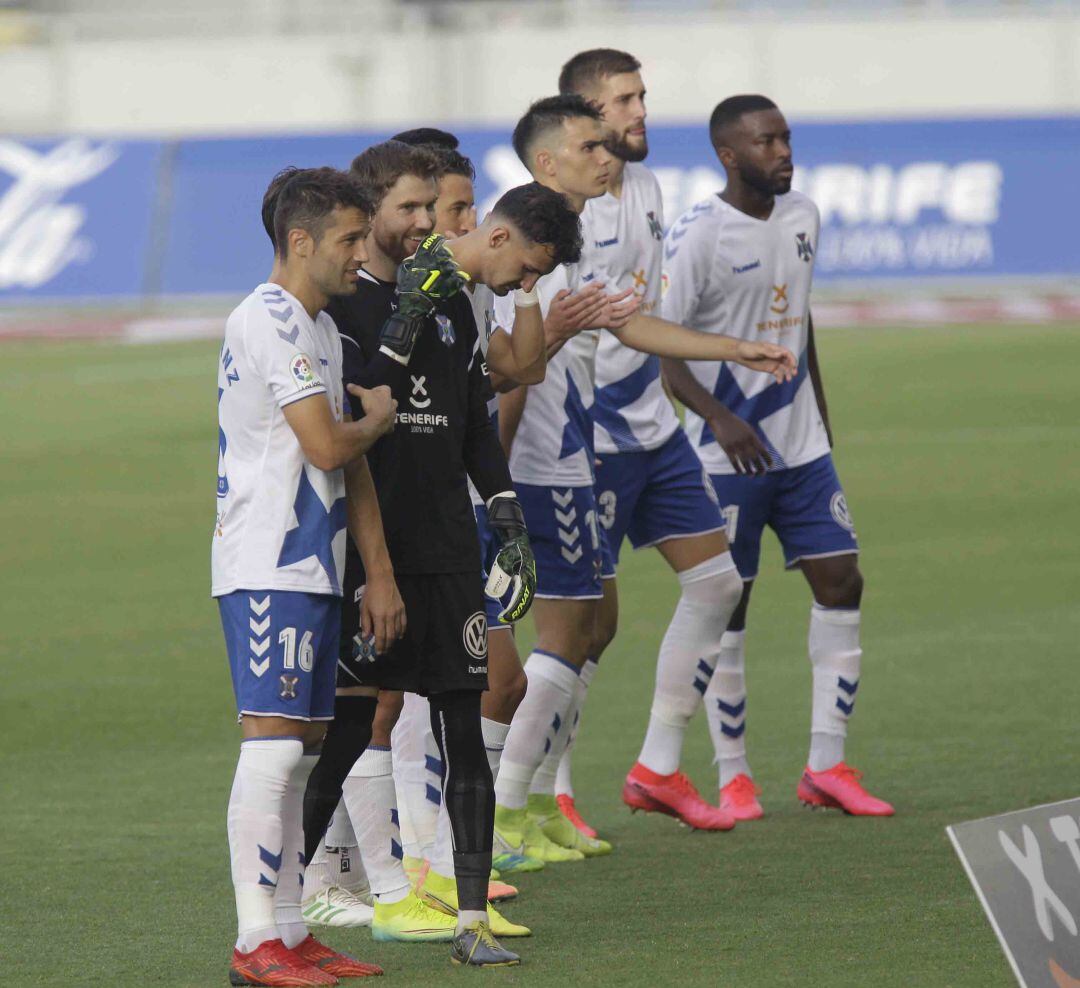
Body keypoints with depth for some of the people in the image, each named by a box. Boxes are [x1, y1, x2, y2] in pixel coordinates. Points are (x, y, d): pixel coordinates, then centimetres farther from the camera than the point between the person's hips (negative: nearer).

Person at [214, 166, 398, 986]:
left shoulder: (323, 329, 19)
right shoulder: (268, 321, -13)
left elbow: (354, 471, 21)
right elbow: (327, 446, -19)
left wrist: (380, 575, 17)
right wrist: (380, 417, 2)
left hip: (313, 568, 10)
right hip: (268, 570, -10)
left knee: (303, 747, 10)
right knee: (273, 741, -12)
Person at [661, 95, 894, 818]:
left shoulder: (802, 216, 8)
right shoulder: (699, 235, -13)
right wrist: (719, 418, -27)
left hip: (802, 447, 6)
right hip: (727, 458, -6)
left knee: (841, 582, 0)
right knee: (726, 606, -1)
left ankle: (827, 765, 7)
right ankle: (734, 778, 9)